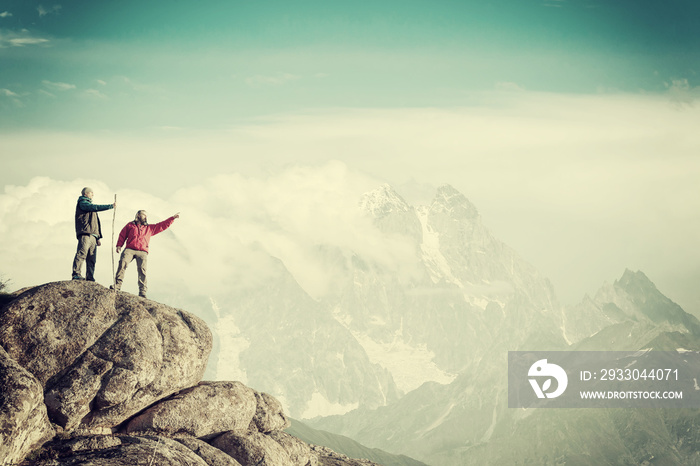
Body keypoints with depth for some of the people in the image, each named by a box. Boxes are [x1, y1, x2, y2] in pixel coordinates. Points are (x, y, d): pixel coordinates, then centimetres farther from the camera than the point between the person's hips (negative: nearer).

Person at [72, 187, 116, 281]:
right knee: (82, 253, -20)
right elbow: (95, 207, -12)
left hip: (93, 235, 9)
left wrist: (98, 238, 22)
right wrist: (111, 206, -9)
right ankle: (76, 274, -25)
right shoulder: (82, 203, 7)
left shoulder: (89, 204, 35)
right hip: (85, 234, -9)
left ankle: (90, 278, -4)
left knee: (92, 259, 0)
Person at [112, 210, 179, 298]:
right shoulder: (130, 225, 21)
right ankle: (117, 286, -26)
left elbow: (163, 225, 27)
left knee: (142, 269, -17)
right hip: (129, 249, -1)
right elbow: (122, 235, 18)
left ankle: (142, 292, -22)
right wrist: (119, 245, 4)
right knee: (122, 263, -24)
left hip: (142, 252, 1)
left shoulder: (150, 228, 27)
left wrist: (173, 218, 23)